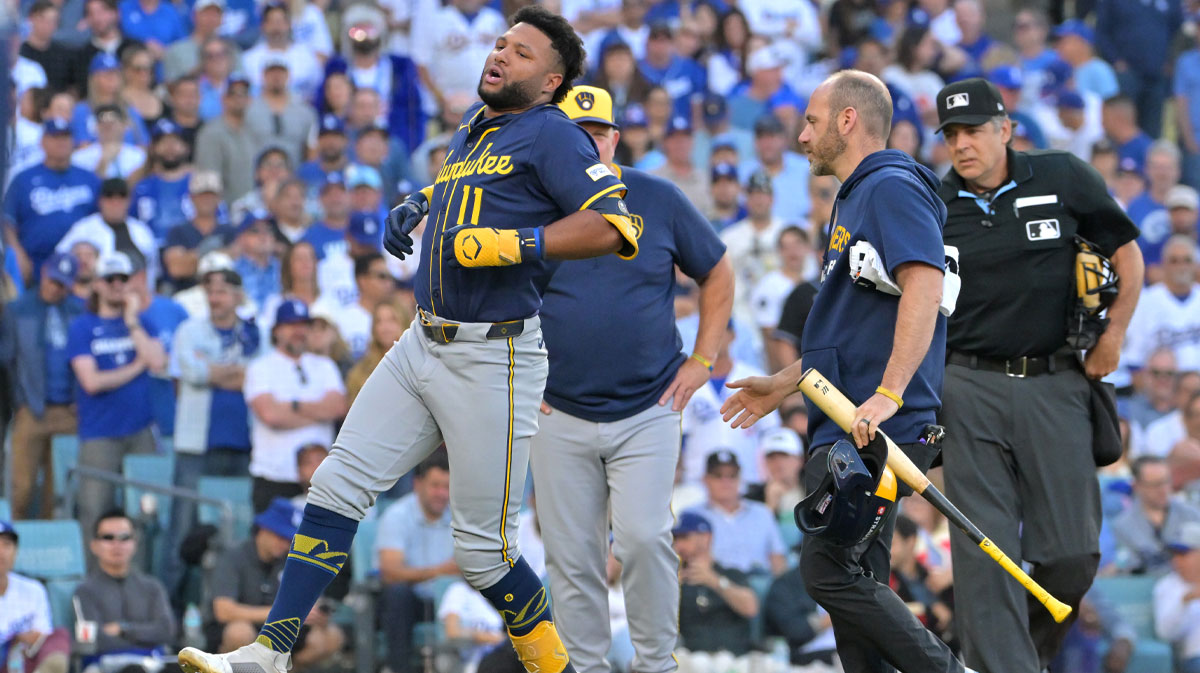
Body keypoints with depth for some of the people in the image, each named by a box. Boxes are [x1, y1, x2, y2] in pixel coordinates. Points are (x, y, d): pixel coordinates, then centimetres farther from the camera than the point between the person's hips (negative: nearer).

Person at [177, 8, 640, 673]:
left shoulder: (549, 134, -8)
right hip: (422, 346, 8)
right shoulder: (471, 125, 16)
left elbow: (612, 226, -21)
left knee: (483, 550, -5)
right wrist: (413, 208, 21)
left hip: (491, 362, -8)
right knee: (337, 485, 1)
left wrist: (509, 244, -24)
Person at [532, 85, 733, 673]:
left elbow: (717, 274, 12)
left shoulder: (658, 200, 1)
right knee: (571, 555, 1)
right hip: (559, 418, 1)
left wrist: (701, 361, 5)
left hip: (647, 411, -1)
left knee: (643, 537, -14)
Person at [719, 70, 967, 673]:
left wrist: (889, 394, -32)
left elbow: (924, 286, -25)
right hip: (845, 428, 11)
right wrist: (784, 384, 32)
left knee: (830, 572, -16)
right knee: (853, 580, 8)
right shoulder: (855, 199, 24)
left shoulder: (892, 189, -10)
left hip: (878, 432, -11)